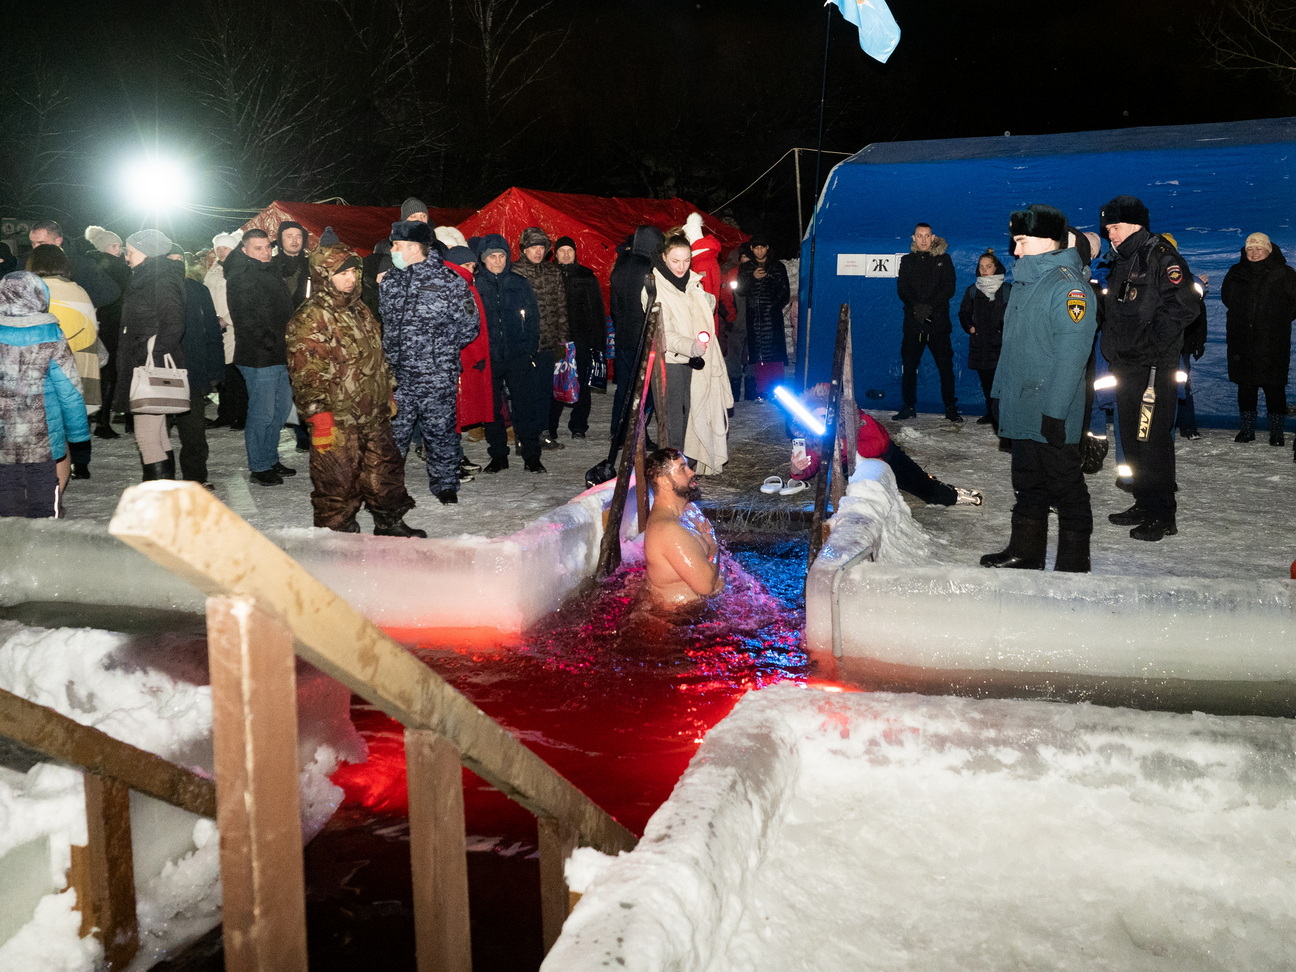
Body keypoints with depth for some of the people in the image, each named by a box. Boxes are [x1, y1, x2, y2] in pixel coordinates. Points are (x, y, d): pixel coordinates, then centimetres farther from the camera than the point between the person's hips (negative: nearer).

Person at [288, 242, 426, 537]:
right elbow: (306, 374, -18)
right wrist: (319, 418, -21)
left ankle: (389, 523, 35)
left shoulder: (360, 310, 14)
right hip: (338, 423, -8)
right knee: (338, 482, 0)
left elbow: (379, 356, 25)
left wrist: (388, 394, 24)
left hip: (374, 416, 8)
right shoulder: (309, 319, -13)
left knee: (386, 469, 18)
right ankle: (338, 534, 15)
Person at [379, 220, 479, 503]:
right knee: (392, 430, 8)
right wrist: (389, 352, 11)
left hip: (436, 376, -4)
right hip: (396, 374, 4)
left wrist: (443, 350, 0)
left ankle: (444, 484, 24)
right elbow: (381, 317, 23)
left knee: (440, 430, 8)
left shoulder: (449, 281, -7)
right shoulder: (390, 280, 9)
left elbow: (470, 323, -1)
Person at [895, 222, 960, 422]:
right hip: (913, 323, 2)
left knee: (946, 366, -1)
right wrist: (917, 307, -13)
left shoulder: (943, 259, 7)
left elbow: (949, 288, -1)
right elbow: (902, 289, 4)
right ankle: (908, 406, 11)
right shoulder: (907, 260, 12)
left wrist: (930, 306, -14)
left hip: (938, 322, -2)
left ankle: (951, 408, 5)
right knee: (909, 366, 2)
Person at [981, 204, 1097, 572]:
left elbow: (1071, 355, -21)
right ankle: (1025, 552, 27)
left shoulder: (1068, 286, -15)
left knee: (1065, 487, 1)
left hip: (1051, 417, -9)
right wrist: (1000, 392, 18)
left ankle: (1073, 563, 11)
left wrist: (1055, 411, -24)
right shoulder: (1025, 281, 14)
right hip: (1020, 411, 9)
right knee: (1027, 486, 17)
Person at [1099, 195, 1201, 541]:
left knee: (1153, 440, -7)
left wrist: (1153, 342, -20)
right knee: (1132, 439, 14)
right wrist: (1113, 351, 14)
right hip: (1126, 366, 9)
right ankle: (1144, 506, 25)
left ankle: (1163, 516, 0)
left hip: (1153, 367, -9)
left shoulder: (1159, 255, -10)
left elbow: (1185, 303, -19)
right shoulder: (1121, 261, 17)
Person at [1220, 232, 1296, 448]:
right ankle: (1247, 430, 17)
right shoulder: (1236, 273, 9)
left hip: (1272, 343, -3)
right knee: (1245, 386, 8)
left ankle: (1276, 432, 5)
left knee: (1274, 386, -3)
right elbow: (1226, 298, 25)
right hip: (1242, 343, 3)